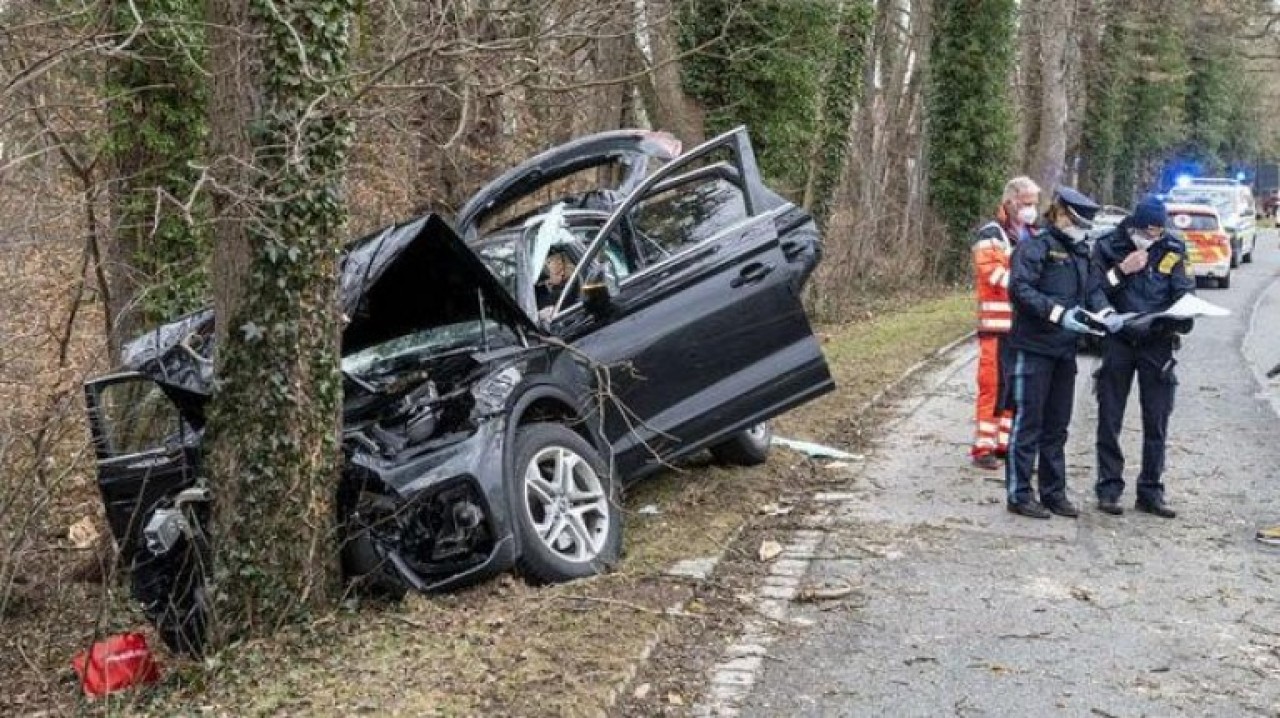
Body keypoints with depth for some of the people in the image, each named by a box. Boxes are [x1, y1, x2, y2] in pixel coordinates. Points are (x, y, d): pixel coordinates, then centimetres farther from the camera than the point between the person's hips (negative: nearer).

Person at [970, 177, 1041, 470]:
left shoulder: (1032, 237, 18)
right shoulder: (991, 235, -4)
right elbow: (993, 273, -16)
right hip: (997, 324, -7)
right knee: (992, 383, -7)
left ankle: (1006, 442, 20)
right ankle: (983, 447, -2)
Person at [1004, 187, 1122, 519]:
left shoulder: (1079, 249, 14)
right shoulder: (1036, 245, -11)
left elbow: (1092, 288, 15)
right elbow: (1020, 289, -21)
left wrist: (1105, 312, -6)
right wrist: (1059, 314, -27)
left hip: (1065, 350, 8)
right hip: (1033, 348, -8)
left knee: (1057, 426, 15)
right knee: (1027, 423, -2)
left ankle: (1054, 493, 25)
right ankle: (1019, 494, 6)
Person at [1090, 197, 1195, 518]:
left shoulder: (1173, 251, 1)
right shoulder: (1108, 248, -2)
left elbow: (1186, 295, -1)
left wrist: (1177, 320, -20)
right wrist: (1120, 271, -17)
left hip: (1158, 344, 1)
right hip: (1118, 341, -1)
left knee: (1157, 422, 6)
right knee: (1109, 419, 3)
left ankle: (1151, 492, 15)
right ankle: (1109, 488, 12)